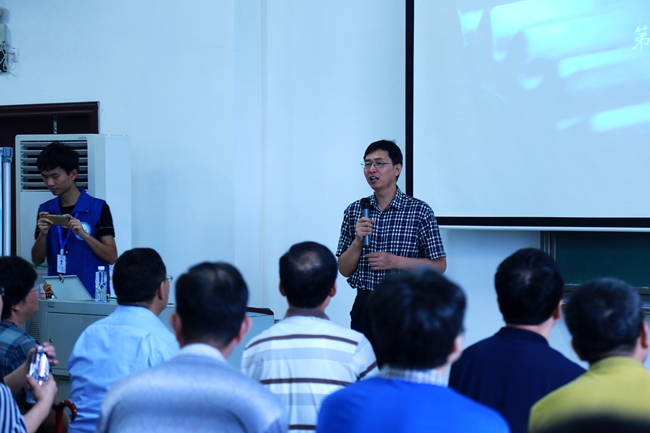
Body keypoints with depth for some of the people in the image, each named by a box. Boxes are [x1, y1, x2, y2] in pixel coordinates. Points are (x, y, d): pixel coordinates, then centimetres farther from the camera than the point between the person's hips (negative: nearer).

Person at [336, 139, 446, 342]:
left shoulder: (419, 211, -3)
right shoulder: (354, 211, 6)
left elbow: (439, 265, -3)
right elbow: (344, 270, 6)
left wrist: (395, 261, -13)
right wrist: (358, 240, -11)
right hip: (364, 306, 3)